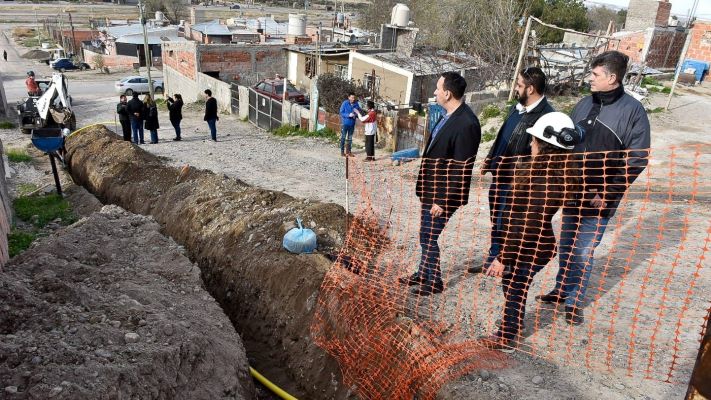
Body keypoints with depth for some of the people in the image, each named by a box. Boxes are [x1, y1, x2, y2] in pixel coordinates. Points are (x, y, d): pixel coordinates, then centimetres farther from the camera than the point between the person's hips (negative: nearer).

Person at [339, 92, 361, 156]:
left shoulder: (356, 104, -2)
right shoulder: (345, 103, -12)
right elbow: (341, 112, -11)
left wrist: (356, 114, -16)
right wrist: (348, 115, -23)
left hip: (352, 123, 4)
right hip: (345, 123, -4)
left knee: (350, 138, 12)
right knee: (343, 138, 2)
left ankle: (348, 151, 23)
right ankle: (342, 152, 9)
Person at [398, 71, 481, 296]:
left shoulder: (466, 124, -23)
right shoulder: (449, 116, 6)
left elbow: (461, 169, -23)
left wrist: (443, 200, -20)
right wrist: (427, 190, 16)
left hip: (443, 193, -9)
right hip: (431, 189, 9)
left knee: (429, 237, 3)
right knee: (426, 236, 20)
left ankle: (433, 281, 23)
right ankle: (423, 274, 37)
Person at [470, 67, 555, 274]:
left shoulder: (545, 115, -20)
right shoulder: (519, 107, 9)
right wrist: (489, 159, 15)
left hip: (515, 180, -9)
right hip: (499, 174, 9)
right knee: (496, 221, 19)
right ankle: (492, 260, 34)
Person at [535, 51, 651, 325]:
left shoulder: (632, 111, -10)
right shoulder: (585, 104, 5)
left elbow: (637, 160, -10)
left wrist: (608, 194, -14)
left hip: (600, 199, -5)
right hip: (572, 193, 5)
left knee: (583, 252, 0)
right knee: (566, 246, 15)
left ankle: (574, 302, 17)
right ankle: (561, 290, 33)